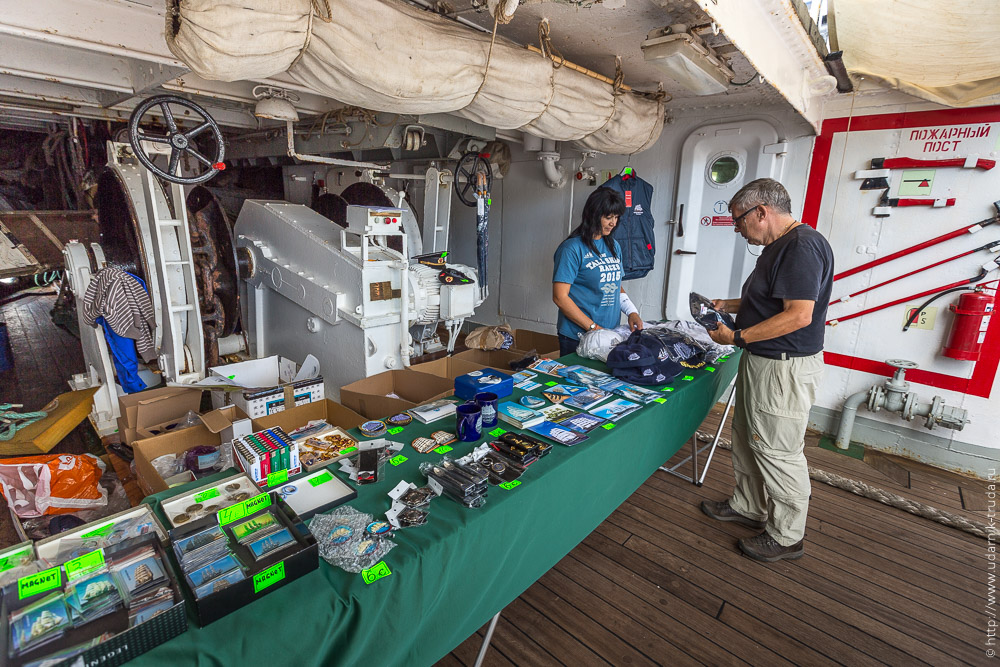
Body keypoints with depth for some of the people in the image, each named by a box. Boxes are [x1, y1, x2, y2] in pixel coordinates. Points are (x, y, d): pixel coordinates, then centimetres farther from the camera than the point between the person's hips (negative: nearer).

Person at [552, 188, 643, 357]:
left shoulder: (614, 246, 11)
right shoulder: (572, 248, -12)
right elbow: (560, 297, -16)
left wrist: (631, 312, 2)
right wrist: (593, 327, -18)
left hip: (611, 334, 7)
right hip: (577, 337, -6)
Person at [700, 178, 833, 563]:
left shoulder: (802, 246, -20)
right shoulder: (779, 246, 14)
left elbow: (799, 314, -27)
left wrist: (737, 337, -22)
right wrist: (727, 305, 12)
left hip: (785, 368, -11)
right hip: (761, 361, 11)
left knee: (777, 451, 2)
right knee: (747, 439, 20)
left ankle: (786, 537, 21)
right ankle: (749, 507, 38)